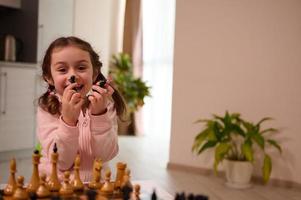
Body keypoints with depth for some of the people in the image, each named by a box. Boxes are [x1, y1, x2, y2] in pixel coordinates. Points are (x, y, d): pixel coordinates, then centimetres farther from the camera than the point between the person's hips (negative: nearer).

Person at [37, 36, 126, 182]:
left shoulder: (105, 104, -1)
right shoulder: (47, 109, -4)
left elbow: (105, 155, -10)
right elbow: (62, 163, -12)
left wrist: (99, 114, -22)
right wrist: (68, 120, -24)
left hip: (95, 181, 1)